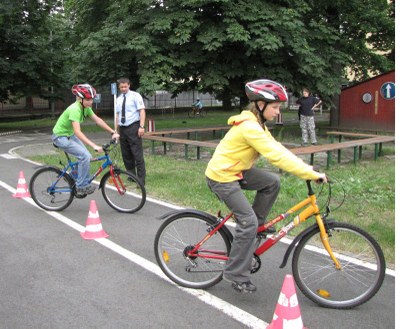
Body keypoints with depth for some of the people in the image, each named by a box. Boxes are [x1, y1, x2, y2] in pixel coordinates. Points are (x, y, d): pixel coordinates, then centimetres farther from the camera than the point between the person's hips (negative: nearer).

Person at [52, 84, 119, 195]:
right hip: (61, 137, -9)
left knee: (87, 156, 2)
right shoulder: (75, 109, -30)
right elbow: (77, 132, -38)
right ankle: (82, 186, -7)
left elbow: (98, 120, 0)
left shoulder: (86, 107, -4)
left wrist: (113, 132, -8)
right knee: (85, 156, -18)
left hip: (69, 135, 9)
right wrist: (94, 146, -45)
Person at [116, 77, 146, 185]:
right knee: (126, 155, 10)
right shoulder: (119, 99, 14)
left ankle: (141, 180, -4)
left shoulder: (135, 96, -3)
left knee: (137, 155, -8)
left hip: (133, 127, -6)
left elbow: (142, 111, -10)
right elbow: (117, 114, 18)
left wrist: (141, 127, -19)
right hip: (122, 128, 6)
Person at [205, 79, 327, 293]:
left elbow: (277, 148, 5)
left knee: (272, 182, 1)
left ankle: (257, 224, 15)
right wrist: (311, 174, -31)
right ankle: (236, 275, 0)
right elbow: (276, 155, -32)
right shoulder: (249, 127, -26)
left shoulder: (256, 124, 7)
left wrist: (306, 167, -4)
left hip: (235, 170, 9)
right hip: (222, 177, -9)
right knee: (248, 222, -11)